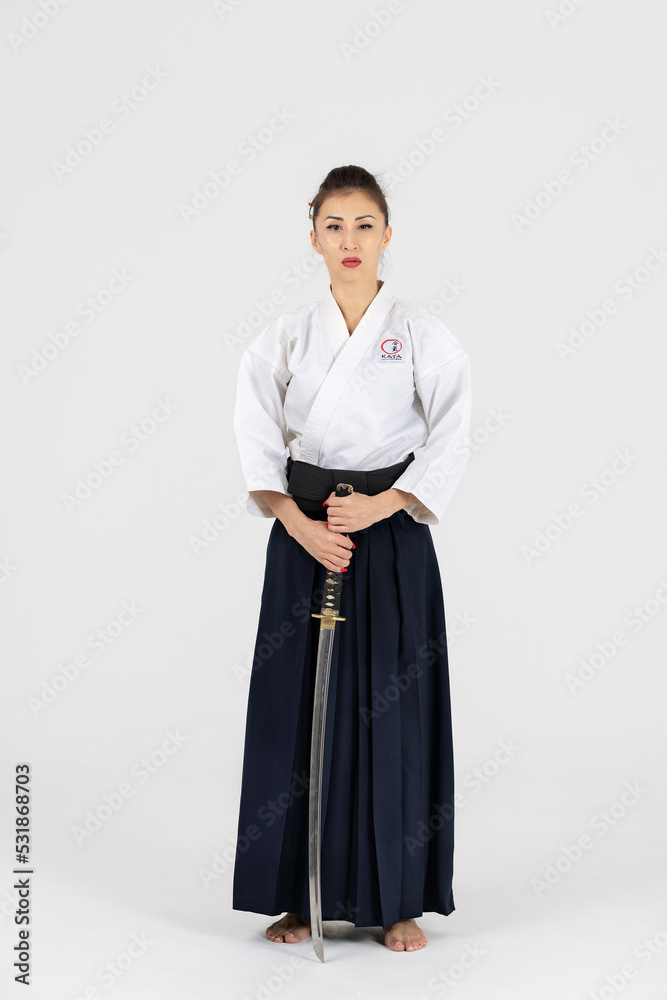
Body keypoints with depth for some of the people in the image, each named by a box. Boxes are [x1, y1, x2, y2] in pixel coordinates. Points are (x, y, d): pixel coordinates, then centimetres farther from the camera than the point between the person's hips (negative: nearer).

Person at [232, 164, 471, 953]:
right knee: (298, 709, 3)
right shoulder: (285, 334, 6)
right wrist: (300, 524, -14)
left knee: (393, 709, 0)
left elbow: (450, 434, -4)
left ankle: (398, 901, 12)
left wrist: (380, 506, -14)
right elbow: (256, 432, -3)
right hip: (304, 531, 2)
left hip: (393, 532, -1)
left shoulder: (421, 333, 2)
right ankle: (301, 895, 16)